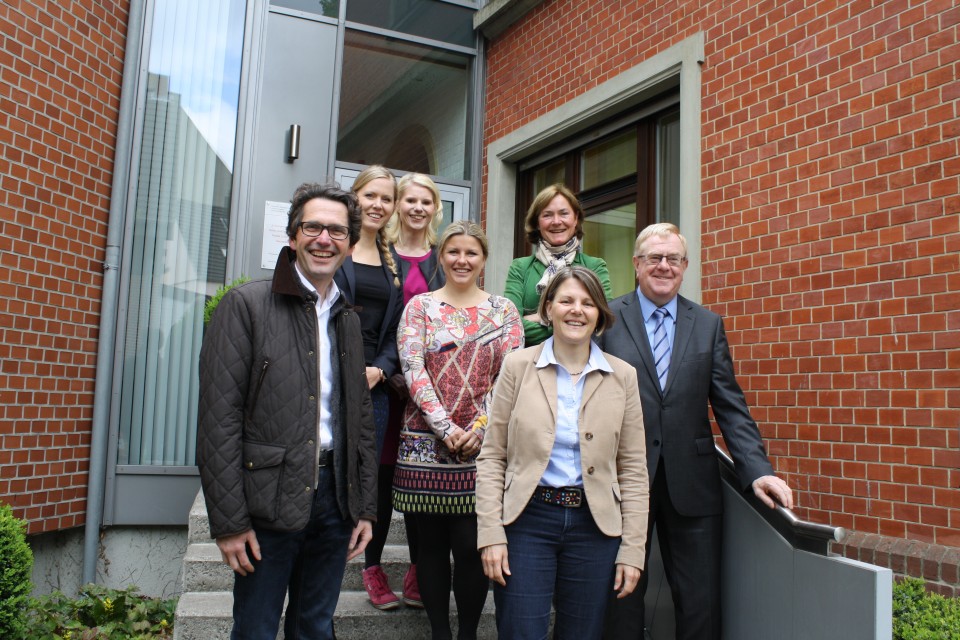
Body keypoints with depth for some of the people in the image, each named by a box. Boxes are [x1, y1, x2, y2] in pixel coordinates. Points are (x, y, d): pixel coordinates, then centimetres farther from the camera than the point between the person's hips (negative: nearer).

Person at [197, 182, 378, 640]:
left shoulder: (348, 319, 12)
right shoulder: (246, 305, -6)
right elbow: (219, 418, -11)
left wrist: (365, 507, 10)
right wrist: (228, 520, -14)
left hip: (334, 497, 5)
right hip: (269, 500, -5)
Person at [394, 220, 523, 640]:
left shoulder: (503, 310, 8)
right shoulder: (420, 307, 6)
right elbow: (412, 369, -5)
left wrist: (480, 427, -10)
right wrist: (445, 427, -13)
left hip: (484, 444, 0)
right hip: (426, 442, 0)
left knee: (471, 544, -1)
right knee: (432, 542, 7)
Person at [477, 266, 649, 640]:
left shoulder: (622, 376, 3)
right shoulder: (518, 366, -1)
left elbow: (633, 469, 5)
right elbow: (492, 457, -1)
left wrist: (632, 549, 1)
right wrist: (491, 534, -7)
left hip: (594, 525, 2)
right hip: (527, 518, -1)